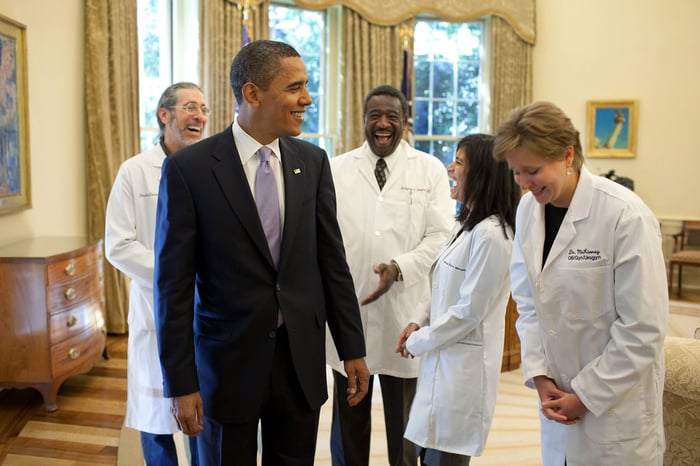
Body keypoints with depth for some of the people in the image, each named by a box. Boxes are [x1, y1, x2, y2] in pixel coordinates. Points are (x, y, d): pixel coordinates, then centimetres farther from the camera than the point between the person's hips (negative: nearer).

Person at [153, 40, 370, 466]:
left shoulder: (313, 162, 1)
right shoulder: (189, 168, -10)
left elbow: (332, 261, 5)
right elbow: (173, 283, -9)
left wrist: (353, 349, 7)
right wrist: (181, 383, -9)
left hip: (302, 358, 3)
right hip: (228, 360, -3)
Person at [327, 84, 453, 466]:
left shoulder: (430, 169, 3)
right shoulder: (336, 169, 7)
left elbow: (441, 236, -3)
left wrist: (400, 267, -18)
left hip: (404, 310, -1)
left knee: (404, 418, 12)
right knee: (348, 417, 15)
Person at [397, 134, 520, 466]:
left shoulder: (490, 234, -19)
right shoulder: (465, 224, 12)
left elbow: (469, 310, -19)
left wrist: (417, 342, -9)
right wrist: (420, 322, 4)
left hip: (464, 364, -9)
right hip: (443, 358, 9)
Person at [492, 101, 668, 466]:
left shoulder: (626, 216, -20)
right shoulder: (528, 209, -3)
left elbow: (644, 329, -17)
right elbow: (528, 302, 3)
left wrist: (587, 395, -12)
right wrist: (539, 375, -5)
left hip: (616, 404, -4)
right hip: (558, 394, 5)